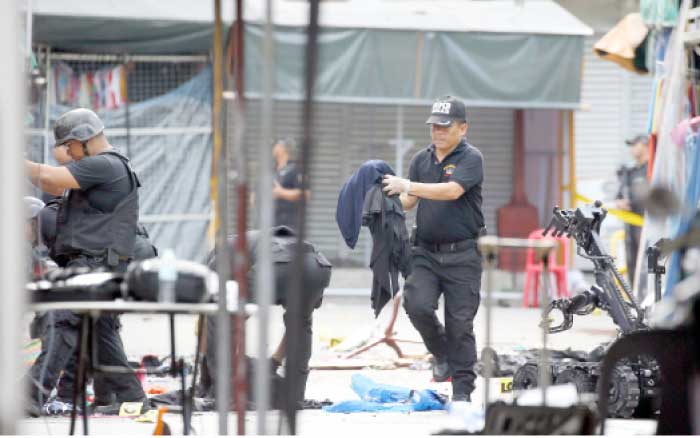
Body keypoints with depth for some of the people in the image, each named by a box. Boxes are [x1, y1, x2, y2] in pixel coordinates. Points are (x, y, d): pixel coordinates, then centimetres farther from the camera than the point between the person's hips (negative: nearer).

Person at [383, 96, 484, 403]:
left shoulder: (470, 159, -6)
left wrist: (407, 186, -28)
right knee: (418, 305, -16)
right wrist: (391, 198, -12)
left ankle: (462, 391, 5)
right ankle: (442, 353, 13)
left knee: (460, 322, -3)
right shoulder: (421, 160, 12)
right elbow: (408, 202, 10)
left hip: (461, 254, -4)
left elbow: (452, 190, -22)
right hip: (426, 251, 4)